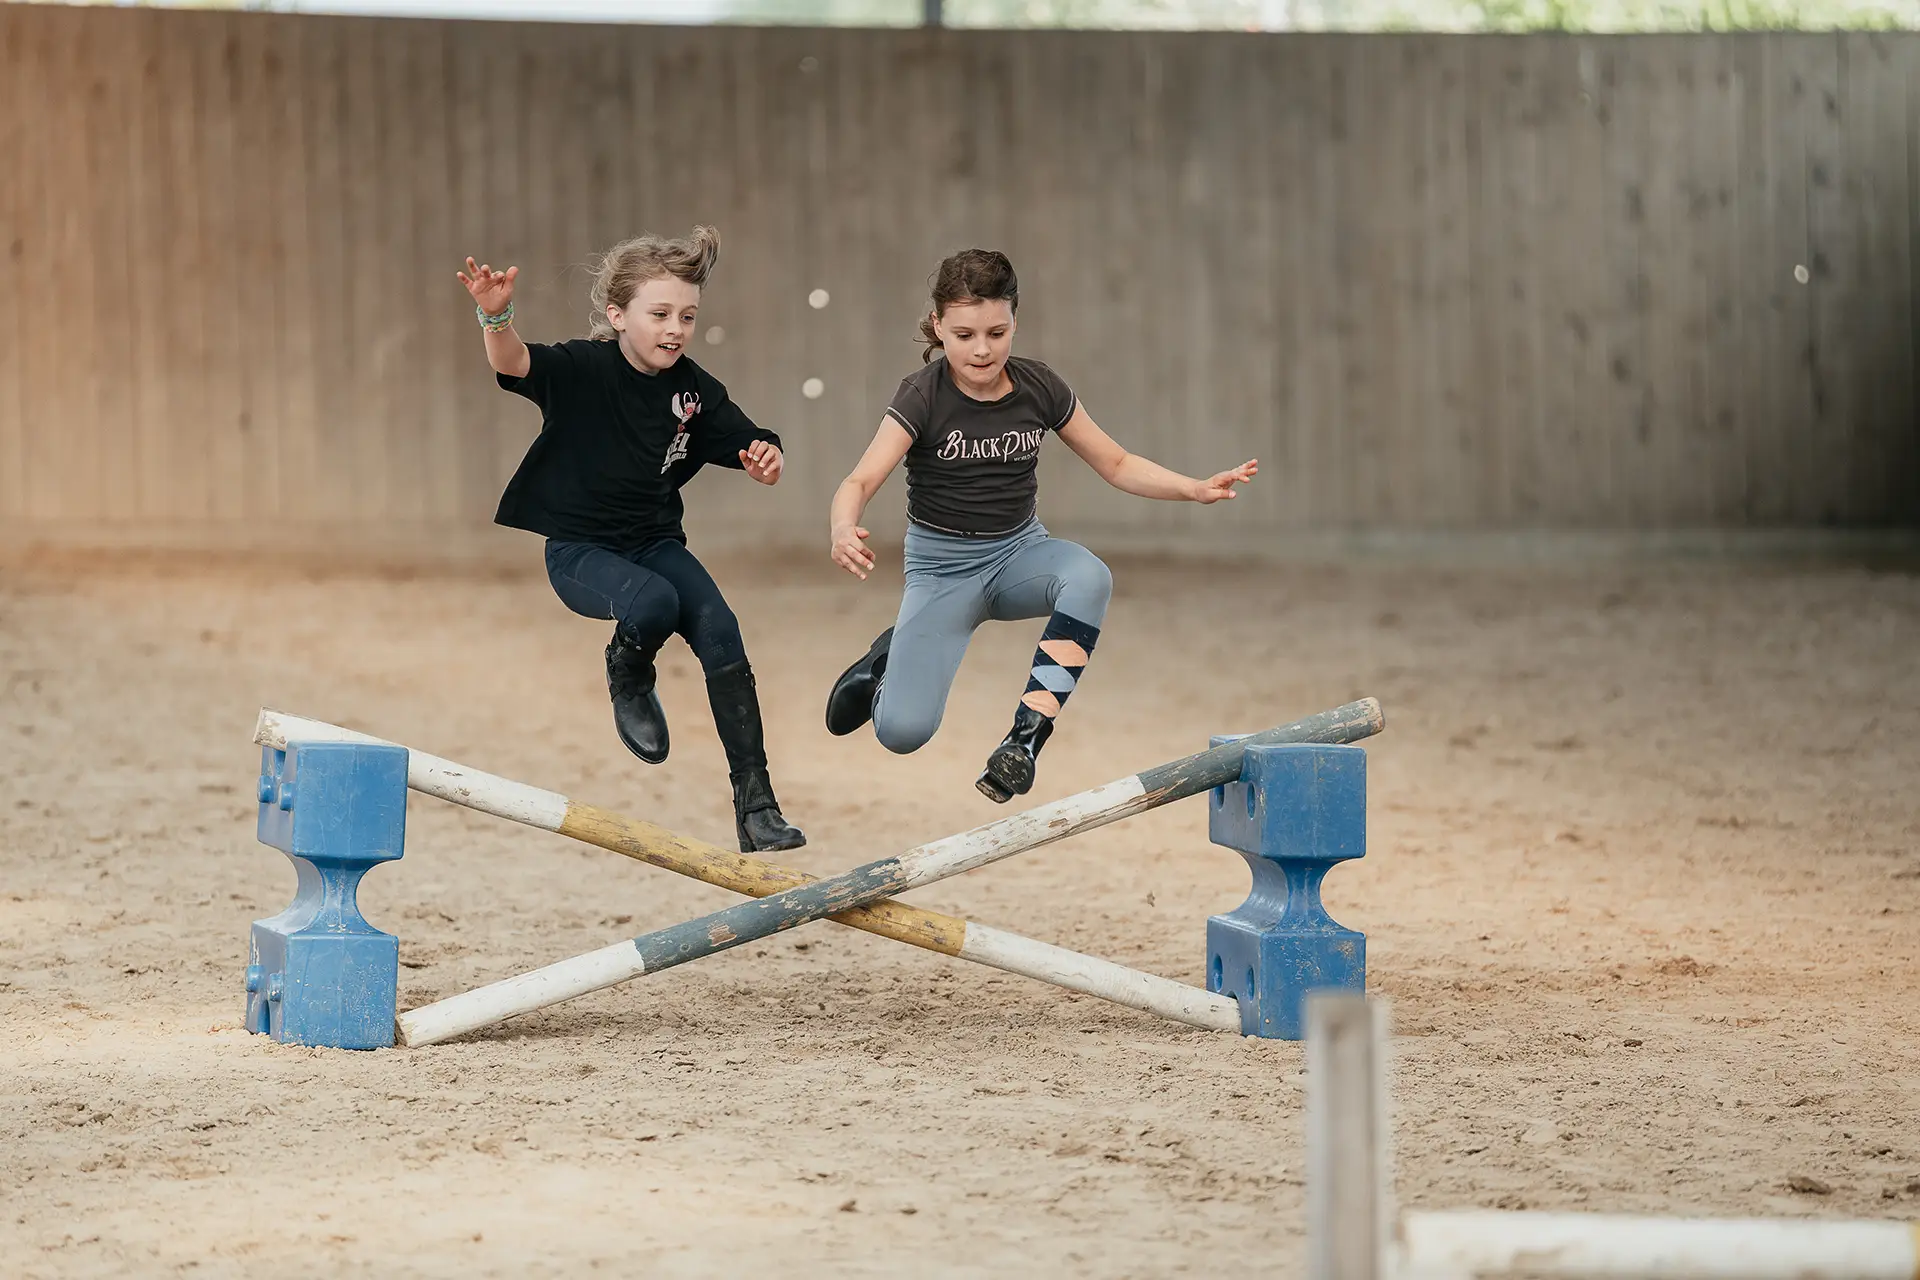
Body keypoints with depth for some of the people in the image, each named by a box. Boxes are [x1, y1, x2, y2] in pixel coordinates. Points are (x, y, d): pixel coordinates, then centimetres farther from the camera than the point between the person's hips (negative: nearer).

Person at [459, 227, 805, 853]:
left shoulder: (695, 390, -1)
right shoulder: (583, 370, -13)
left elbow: (752, 450, 5)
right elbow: (512, 362, -30)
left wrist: (765, 460, -21)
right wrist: (495, 315, -52)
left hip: (656, 540, 4)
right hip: (578, 548, -4)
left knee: (719, 629, -20)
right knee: (653, 602, -34)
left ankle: (755, 804, -14)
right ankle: (629, 680, 4)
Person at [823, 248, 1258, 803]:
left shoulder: (1039, 389, -5)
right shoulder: (923, 397, -16)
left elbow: (1117, 465, 4)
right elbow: (860, 482, -26)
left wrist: (1195, 488, -11)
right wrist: (844, 531, -49)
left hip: (1020, 550, 3)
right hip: (943, 565, -3)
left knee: (1089, 576, -35)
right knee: (902, 732, -19)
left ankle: (1027, 736, -34)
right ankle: (889, 661, 19)